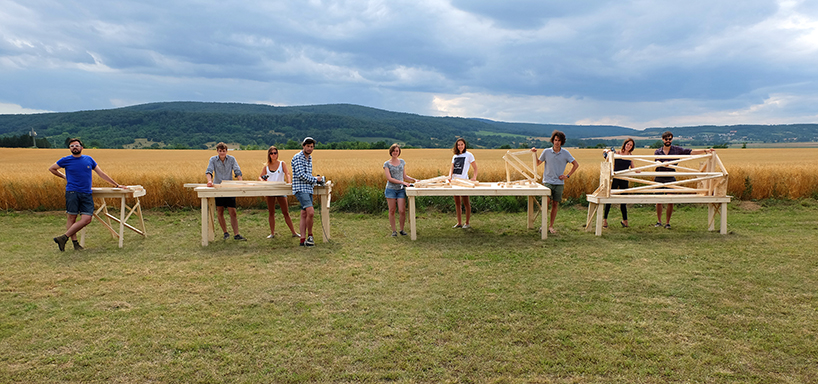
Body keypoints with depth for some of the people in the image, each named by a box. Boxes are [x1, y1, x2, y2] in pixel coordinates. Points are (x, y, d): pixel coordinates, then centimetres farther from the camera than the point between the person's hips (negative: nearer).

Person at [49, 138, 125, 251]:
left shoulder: (89, 159, 12)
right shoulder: (66, 160, 5)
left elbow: (101, 174, 16)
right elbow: (51, 168, 21)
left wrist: (116, 185, 14)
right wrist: (64, 176, 13)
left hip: (87, 194, 2)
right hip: (72, 192, -2)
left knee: (86, 219, -9)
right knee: (72, 218, -4)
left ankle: (64, 238, -4)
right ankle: (75, 242, 1)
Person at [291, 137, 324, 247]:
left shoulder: (309, 158, 17)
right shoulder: (298, 157, -9)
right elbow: (301, 175, -17)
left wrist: (316, 179, 8)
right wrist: (315, 179, -9)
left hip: (308, 189, 9)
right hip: (300, 189, -9)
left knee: (304, 215, 7)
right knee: (311, 212, -19)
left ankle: (303, 240, 9)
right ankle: (310, 236, -3)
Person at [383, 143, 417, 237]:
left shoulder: (402, 162, 10)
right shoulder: (387, 164, -2)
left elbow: (404, 176, 15)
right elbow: (389, 178, -10)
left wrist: (414, 179, 0)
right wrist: (402, 182, -17)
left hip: (401, 190, 2)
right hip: (391, 189, -2)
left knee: (402, 211, -6)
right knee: (392, 211, 3)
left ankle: (402, 229, 11)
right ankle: (394, 231, 13)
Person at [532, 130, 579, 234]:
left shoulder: (565, 153, 1)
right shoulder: (546, 152, 0)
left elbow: (576, 164, 9)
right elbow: (538, 163, 13)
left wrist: (567, 176, 3)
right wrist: (535, 154, -2)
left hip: (559, 183, 1)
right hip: (548, 182, -1)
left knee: (555, 204, 4)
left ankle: (551, 226, 13)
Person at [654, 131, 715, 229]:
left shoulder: (677, 150, 6)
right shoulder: (657, 152, 6)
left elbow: (691, 152, 3)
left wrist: (705, 151, -6)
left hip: (671, 179, 0)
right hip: (659, 179, 0)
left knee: (670, 202, -3)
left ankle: (667, 223, 7)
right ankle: (659, 222, 16)